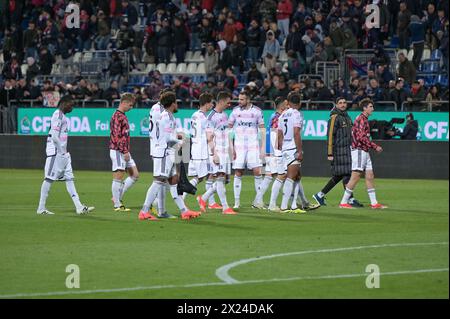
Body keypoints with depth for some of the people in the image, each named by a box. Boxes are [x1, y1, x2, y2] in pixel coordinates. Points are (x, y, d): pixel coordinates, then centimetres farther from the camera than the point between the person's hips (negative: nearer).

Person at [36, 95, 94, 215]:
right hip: (56, 152, -10)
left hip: (63, 153, 10)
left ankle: (79, 207, 5)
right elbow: (54, 136, -19)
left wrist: (65, 152, 12)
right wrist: (62, 151, -16)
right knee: (50, 178, -5)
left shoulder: (62, 116, 17)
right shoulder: (57, 115, -12)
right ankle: (41, 208, -1)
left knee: (69, 178, 6)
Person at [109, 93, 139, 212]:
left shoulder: (123, 116, 17)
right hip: (118, 151, -10)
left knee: (135, 175, 9)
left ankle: (118, 197, 14)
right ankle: (117, 205, 0)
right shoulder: (117, 116, -13)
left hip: (125, 152, 10)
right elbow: (117, 136, -19)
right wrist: (125, 151, -20)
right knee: (118, 177, -5)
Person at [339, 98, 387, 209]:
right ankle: (343, 202, -6)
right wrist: (375, 147, -17)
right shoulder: (361, 119, -13)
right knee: (355, 177, -9)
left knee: (370, 176, 8)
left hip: (364, 152, 10)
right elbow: (362, 137, -21)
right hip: (359, 151, -10)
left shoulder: (364, 120, 18)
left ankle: (374, 203, 10)